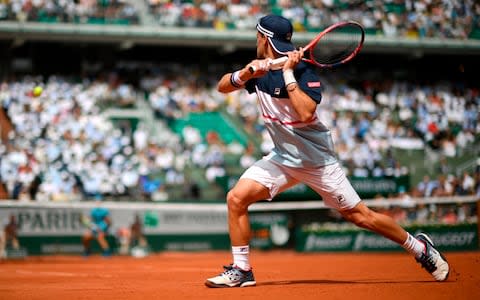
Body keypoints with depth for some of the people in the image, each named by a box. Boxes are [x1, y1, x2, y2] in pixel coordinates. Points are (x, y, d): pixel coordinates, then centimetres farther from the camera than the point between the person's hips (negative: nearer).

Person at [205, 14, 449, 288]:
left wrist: (288, 75, -31)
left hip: (316, 160, -6)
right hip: (283, 157, 6)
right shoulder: (260, 70, 2)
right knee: (236, 198, -11)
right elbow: (222, 86, -3)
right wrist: (245, 73, -22)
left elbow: (305, 114, -33)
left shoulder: (303, 71, -19)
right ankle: (241, 271, -1)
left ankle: (420, 247, 15)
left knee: (360, 216, -4)